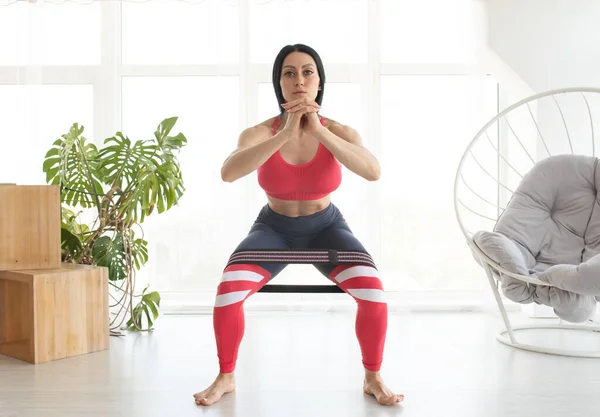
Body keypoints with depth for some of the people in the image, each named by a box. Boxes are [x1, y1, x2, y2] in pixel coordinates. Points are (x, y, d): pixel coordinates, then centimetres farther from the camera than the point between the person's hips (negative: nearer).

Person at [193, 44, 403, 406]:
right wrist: (285, 133, -45)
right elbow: (228, 172, -37)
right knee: (228, 291, -25)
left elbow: (373, 171, -34)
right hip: (274, 229, 0)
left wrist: (320, 132, -44)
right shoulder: (261, 133, -18)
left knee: (372, 290, -26)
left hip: (325, 227, 0)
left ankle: (373, 378, -1)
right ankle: (226, 377, 1)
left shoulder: (339, 132, -16)